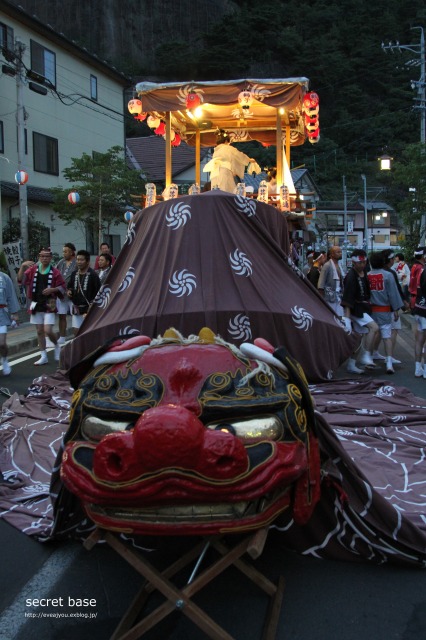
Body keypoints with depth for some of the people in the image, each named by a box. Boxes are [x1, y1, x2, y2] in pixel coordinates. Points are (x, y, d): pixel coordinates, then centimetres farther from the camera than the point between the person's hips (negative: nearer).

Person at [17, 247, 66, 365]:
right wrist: (23, 266, -19)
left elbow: (63, 287, -1)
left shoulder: (55, 272, -4)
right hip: (36, 305, 4)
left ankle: (56, 346, 20)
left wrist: (52, 289, -18)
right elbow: (20, 279, -5)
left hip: (49, 305, -4)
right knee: (39, 331, 9)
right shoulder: (33, 269, 4)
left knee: (48, 331, -11)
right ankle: (43, 356, 18)